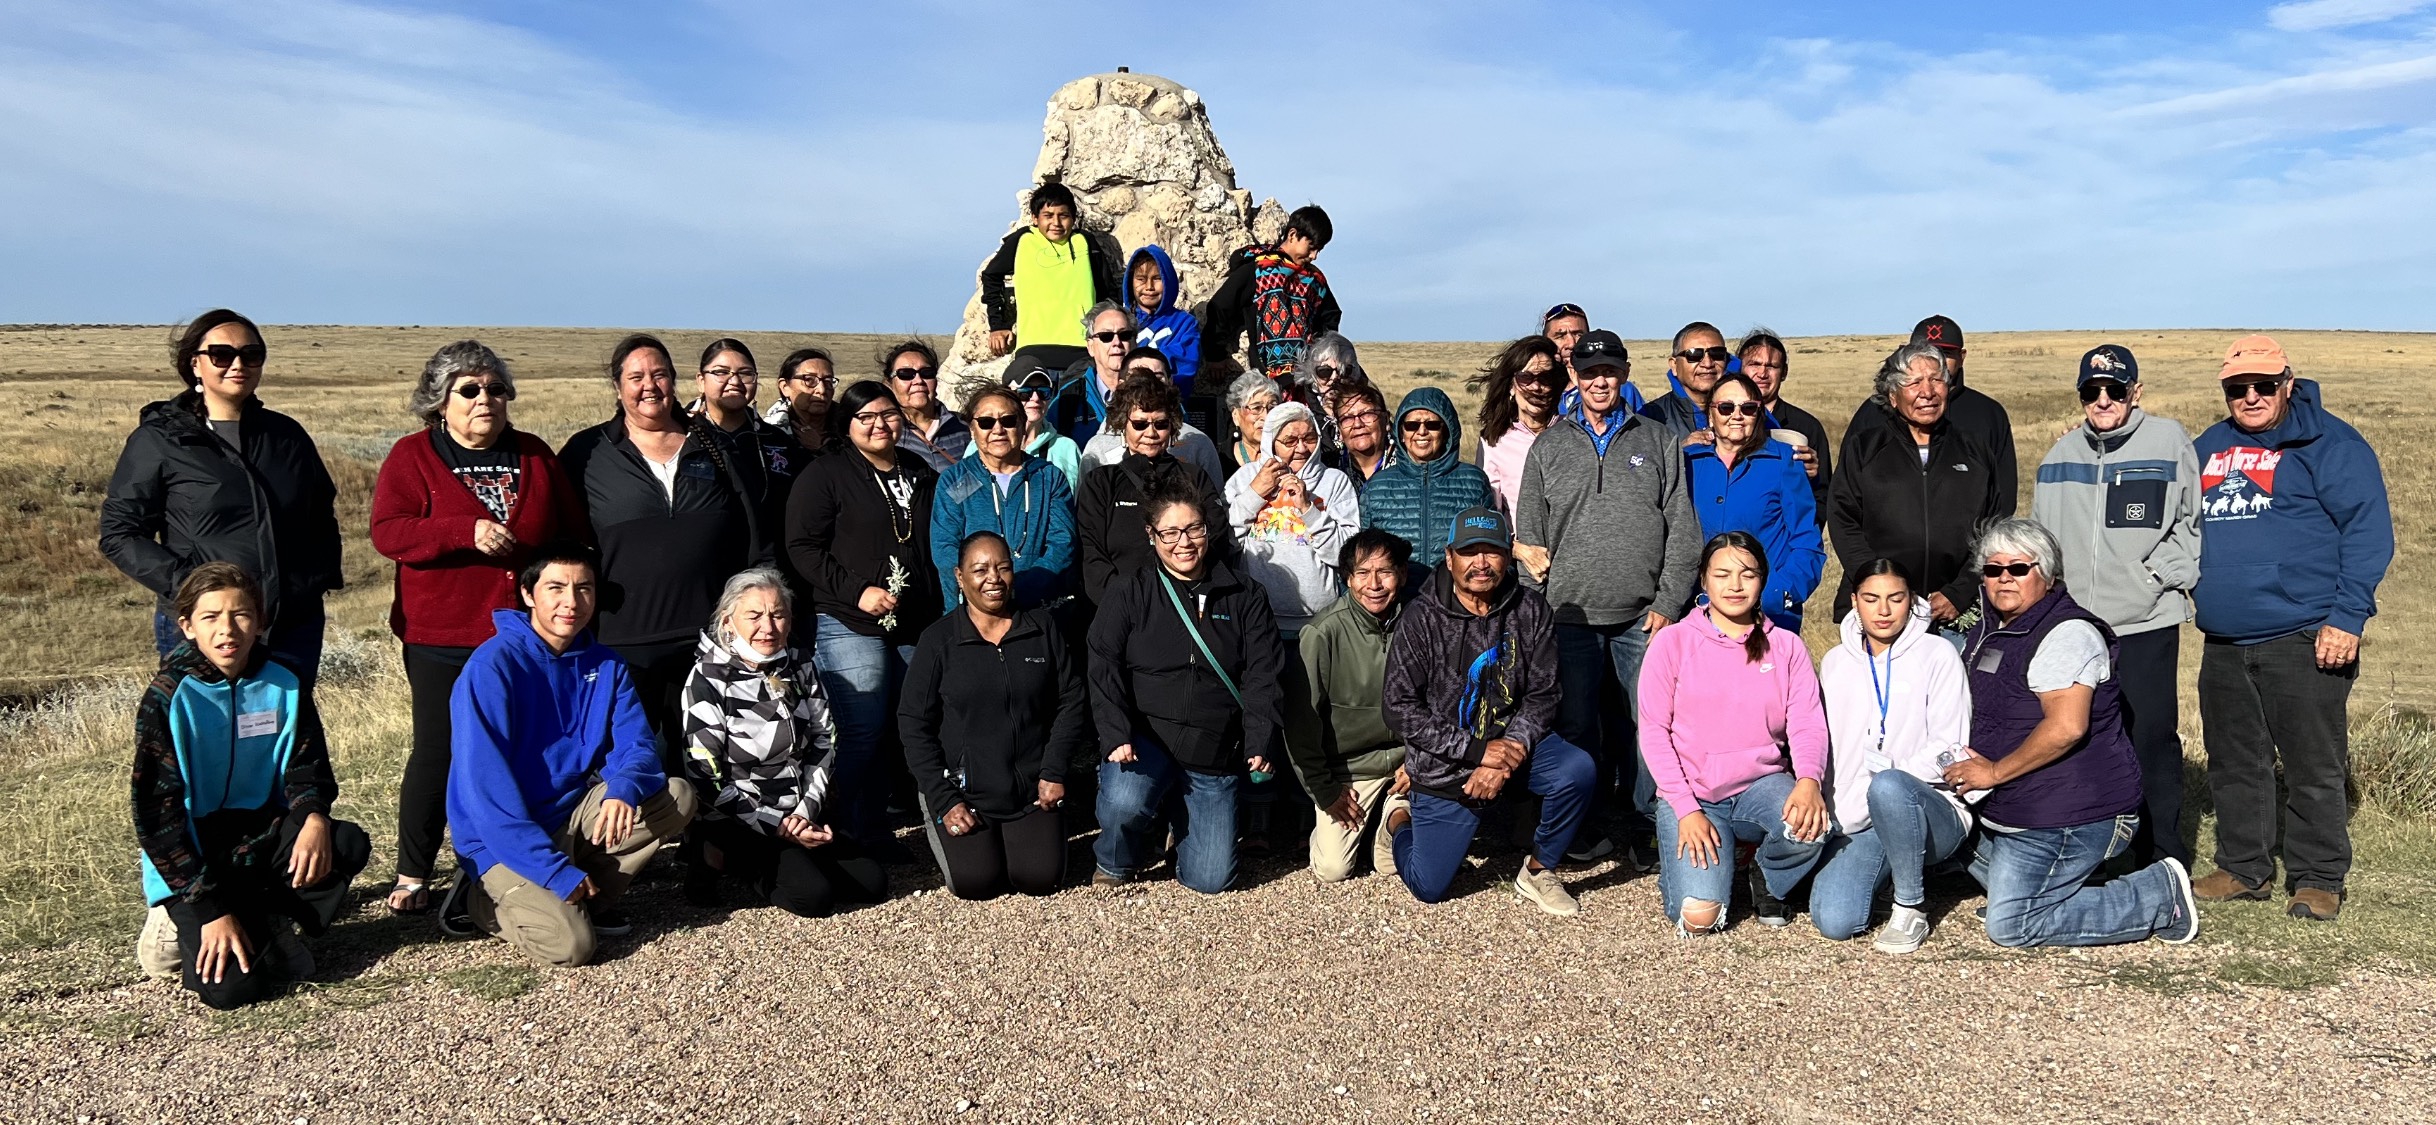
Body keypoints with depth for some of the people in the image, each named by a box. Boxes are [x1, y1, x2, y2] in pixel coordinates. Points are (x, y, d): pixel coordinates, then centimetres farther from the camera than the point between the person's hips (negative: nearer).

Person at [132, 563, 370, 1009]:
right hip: (192, 860, -4)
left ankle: (268, 925, -2)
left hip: (259, 841, 4)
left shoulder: (284, 685, -2)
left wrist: (314, 817, -23)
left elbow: (307, 767, 4)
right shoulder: (169, 699, -13)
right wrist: (212, 909, -19)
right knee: (229, 988, -22)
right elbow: (157, 813, -13)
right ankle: (183, 926, 11)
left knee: (349, 843, -27)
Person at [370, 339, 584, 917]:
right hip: (442, 641, -3)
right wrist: (466, 532, -23)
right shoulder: (411, 456, 2)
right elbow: (387, 532, -11)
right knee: (438, 754, 0)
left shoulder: (535, 455, 12)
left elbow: (574, 531, 16)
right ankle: (413, 875, 14)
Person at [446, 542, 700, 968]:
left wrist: (623, 790, -30)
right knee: (571, 943, -24)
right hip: (504, 840, -6)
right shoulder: (492, 665, -16)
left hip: (572, 818, 6)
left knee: (676, 796, -14)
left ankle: (591, 897, 0)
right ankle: (487, 901, 6)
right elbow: (486, 788, -20)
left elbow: (637, 747, -4)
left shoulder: (605, 665, 3)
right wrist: (558, 872, -24)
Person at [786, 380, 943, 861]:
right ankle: (858, 837, 1)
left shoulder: (922, 475, 17)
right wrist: (857, 590, -15)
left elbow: (938, 545, 24)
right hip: (851, 624, -5)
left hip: (916, 626, 6)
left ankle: (877, 830, 16)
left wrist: (939, 607, 13)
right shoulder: (826, 475, 0)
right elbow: (802, 546, -7)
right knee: (862, 731, -10)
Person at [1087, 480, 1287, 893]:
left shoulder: (1244, 599, 8)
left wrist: (1261, 739, -15)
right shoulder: (1129, 594, 4)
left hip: (1215, 755, 2)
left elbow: (1263, 676, 1)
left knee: (1210, 880, -3)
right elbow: (1105, 670, -5)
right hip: (1145, 740, -2)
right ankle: (1115, 861, 2)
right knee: (1123, 804, -35)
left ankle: (1181, 820, 31)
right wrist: (1117, 736, -20)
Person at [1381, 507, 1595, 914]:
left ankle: (1538, 871, -2)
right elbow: (1399, 707, -16)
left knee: (1578, 771, -27)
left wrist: (1509, 756, -21)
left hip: (1512, 740, 2)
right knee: (1428, 888, 1)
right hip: (1444, 766, -2)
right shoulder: (1422, 619, -13)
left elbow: (1541, 696, -5)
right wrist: (1477, 750, -23)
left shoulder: (1531, 612, -6)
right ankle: (1398, 821, 36)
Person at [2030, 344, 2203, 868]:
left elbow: (2194, 521, 3)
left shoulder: (2168, 441, 1)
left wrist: (2162, 574, -7)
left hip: (2146, 626, -4)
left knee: (2150, 741, -4)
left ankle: (2164, 866, 7)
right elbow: (2039, 535, 21)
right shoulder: (2062, 454, 14)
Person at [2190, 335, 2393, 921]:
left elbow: (2369, 531, -9)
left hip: (2304, 640, -6)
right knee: (2233, 763, 13)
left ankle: (2318, 880, 10)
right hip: (2223, 642, 6)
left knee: (2314, 766, 0)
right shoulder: (2209, 448, 15)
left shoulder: (2328, 443, -4)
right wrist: (2194, 595, 14)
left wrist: (2348, 617, -15)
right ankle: (2243, 868, 24)